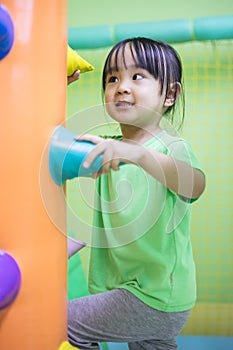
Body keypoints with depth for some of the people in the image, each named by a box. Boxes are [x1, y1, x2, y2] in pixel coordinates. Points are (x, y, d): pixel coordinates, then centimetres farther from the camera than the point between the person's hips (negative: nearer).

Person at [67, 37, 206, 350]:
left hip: (158, 298, -6)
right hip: (125, 290, 6)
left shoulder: (172, 147, -15)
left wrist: (140, 154, -52)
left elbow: (194, 185, -36)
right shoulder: (108, 149, 5)